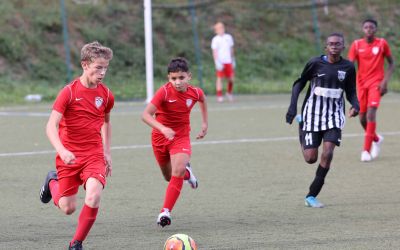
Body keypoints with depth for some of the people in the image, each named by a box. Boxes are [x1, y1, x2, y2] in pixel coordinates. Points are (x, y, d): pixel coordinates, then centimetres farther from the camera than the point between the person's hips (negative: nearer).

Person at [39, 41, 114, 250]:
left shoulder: (105, 94, 2)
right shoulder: (69, 92, -12)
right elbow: (51, 126, -17)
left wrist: (107, 153, 20)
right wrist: (62, 151, -33)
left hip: (94, 155, 2)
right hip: (69, 156, -2)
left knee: (93, 197, -23)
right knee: (68, 208, 4)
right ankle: (52, 182, 39)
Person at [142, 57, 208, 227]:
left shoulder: (195, 92, -11)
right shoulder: (164, 92, -24)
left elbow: (202, 99, 17)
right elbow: (146, 115, -33)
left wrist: (205, 122, 17)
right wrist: (163, 129, -46)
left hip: (181, 137, 1)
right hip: (160, 137, 0)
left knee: (178, 172, -22)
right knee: (169, 176, 15)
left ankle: (166, 212, -20)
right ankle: (187, 172, 50)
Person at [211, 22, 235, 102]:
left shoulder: (228, 37, 10)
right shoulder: (215, 40, -4)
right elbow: (214, 52, -8)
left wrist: (233, 60, 19)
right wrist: (217, 63, -18)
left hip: (228, 61, 4)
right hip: (220, 62, -4)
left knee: (231, 78, 4)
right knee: (219, 78, -5)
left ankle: (229, 93, 25)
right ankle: (219, 96, -1)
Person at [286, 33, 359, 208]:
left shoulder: (348, 67, 0)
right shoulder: (315, 63, -7)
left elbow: (351, 92, 10)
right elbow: (299, 83, 3)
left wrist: (355, 105, -11)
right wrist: (293, 107, -6)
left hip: (334, 115, 1)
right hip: (313, 113, -1)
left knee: (327, 153, -15)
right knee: (311, 158, -2)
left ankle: (311, 196, -4)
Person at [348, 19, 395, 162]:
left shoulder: (382, 43, -3)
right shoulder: (356, 45, 0)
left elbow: (391, 63, 4)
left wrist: (385, 81, -8)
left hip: (376, 82, -3)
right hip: (361, 83, 3)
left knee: (371, 113, -19)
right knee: (362, 117, 8)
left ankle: (366, 150, -19)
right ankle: (376, 139, 38)